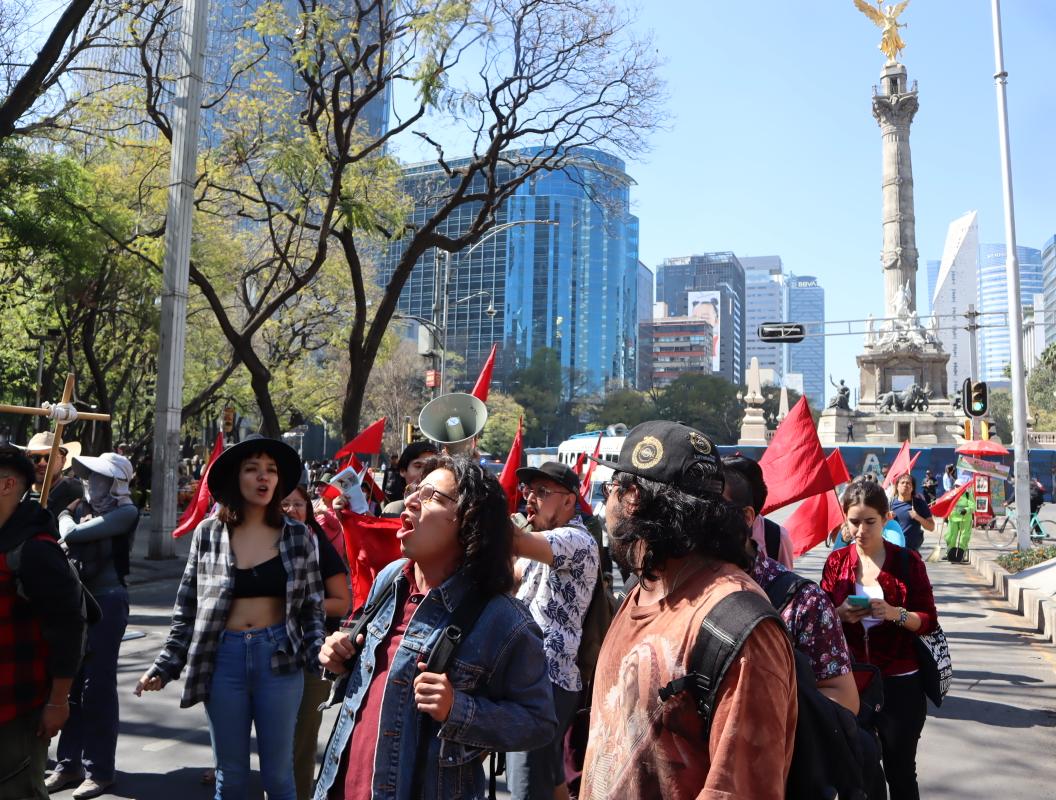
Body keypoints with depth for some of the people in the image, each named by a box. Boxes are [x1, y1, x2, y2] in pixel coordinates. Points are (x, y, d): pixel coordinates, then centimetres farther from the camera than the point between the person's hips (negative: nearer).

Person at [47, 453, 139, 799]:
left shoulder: (125, 512, -11)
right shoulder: (85, 507, 9)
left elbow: (71, 534, -18)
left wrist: (64, 515, 1)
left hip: (107, 602, -7)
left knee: (98, 686, -1)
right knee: (72, 683, 12)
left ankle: (99, 770, 10)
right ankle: (69, 763, 25)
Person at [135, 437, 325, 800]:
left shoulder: (298, 536, -2)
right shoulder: (208, 533, -1)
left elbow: (312, 605, 4)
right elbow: (187, 608, 6)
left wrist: (321, 654, -10)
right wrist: (165, 666, 1)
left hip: (279, 657, 0)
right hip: (223, 658, 1)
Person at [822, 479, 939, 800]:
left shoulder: (907, 561, -3)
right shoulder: (836, 561, 3)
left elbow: (929, 620, -3)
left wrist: (896, 614, -21)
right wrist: (840, 614, -15)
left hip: (900, 684, -2)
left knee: (900, 771, 7)